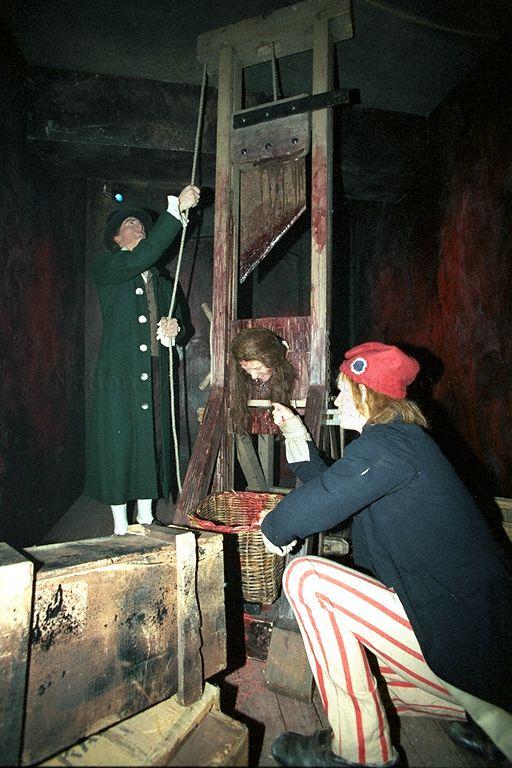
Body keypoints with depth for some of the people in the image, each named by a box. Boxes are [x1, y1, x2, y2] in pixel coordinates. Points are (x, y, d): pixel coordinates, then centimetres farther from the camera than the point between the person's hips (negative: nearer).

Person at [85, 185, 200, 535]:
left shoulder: (162, 280, 20)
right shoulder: (106, 268, 4)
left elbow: (184, 329, 18)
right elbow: (141, 257, -17)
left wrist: (175, 330, -7)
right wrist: (176, 208, -20)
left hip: (155, 375, 5)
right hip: (119, 375, -5)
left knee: (152, 442, 7)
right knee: (118, 444, -2)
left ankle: (146, 519, 20)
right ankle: (121, 527, 10)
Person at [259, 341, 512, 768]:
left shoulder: (386, 443, -20)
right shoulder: (405, 438, 13)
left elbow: (320, 502, -29)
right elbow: (335, 489, 20)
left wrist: (273, 527, -8)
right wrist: (300, 440, 19)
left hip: (458, 636, -11)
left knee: (305, 577, -16)